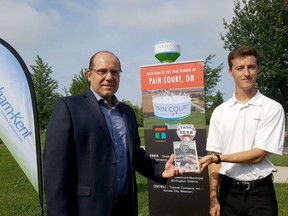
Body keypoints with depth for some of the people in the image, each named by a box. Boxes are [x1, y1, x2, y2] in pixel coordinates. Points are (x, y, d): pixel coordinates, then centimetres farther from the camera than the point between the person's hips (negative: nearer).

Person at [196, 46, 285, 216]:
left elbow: (258, 155, -11)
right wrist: (213, 198, 0)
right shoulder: (220, 112, 2)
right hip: (229, 191, 2)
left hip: (260, 192, -2)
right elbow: (215, 157, 3)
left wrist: (219, 158, -16)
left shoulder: (272, 108, -7)